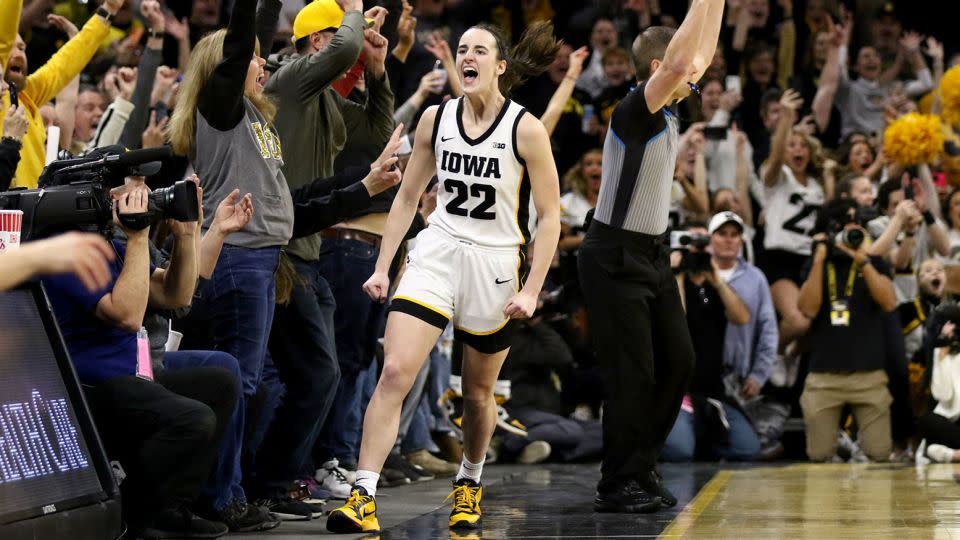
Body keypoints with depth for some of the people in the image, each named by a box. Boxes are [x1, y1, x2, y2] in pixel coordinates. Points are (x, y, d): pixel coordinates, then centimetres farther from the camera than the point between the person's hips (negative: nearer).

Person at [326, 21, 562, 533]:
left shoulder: (525, 130, -8)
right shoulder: (435, 119, 2)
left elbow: (550, 216, -5)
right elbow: (407, 197, 12)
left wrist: (532, 290, -12)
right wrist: (383, 266, 6)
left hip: (495, 264, -2)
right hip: (436, 254, 2)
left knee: (478, 393, 12)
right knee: (394, 373, -15)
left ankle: (469, 483, 39)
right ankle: (363, 497, -17)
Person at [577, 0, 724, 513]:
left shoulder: (668, 113, 8)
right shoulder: (634, 111, -18)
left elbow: (699, 57, 18)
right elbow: (679, 62, -33)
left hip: (650, 254, 9)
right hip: (614, 258, -9)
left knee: (678, 359, 9)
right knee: (632, 372, -7)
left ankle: (639, 467, 19)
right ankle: (615, 486, 2)